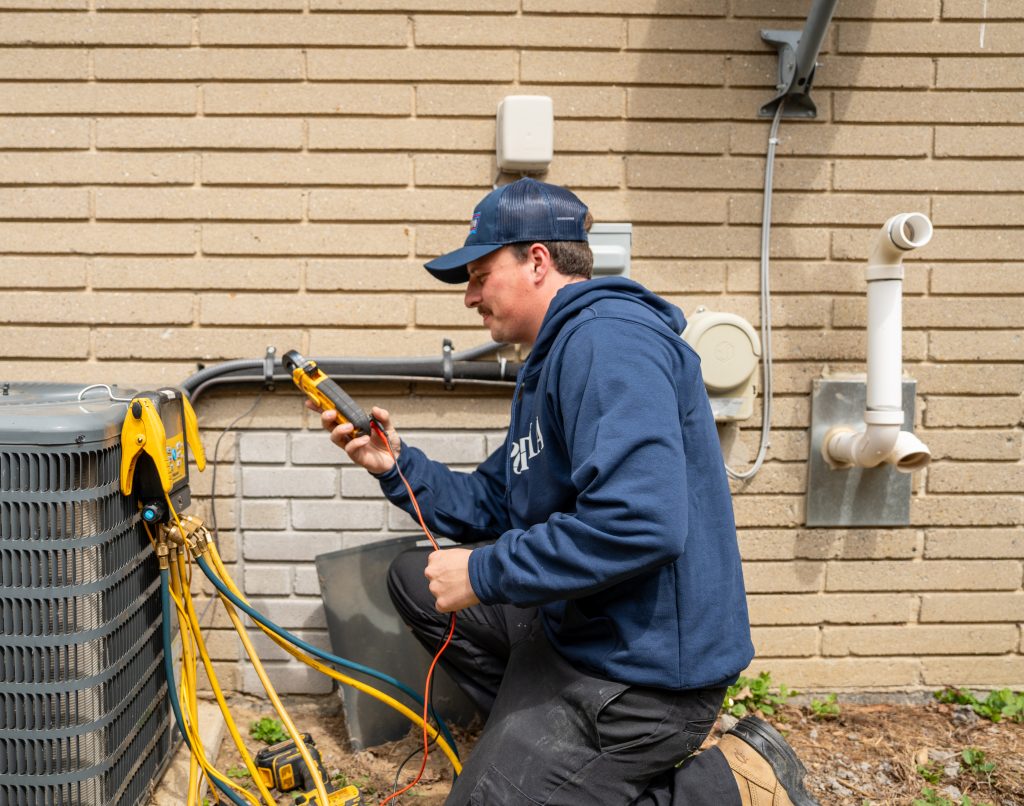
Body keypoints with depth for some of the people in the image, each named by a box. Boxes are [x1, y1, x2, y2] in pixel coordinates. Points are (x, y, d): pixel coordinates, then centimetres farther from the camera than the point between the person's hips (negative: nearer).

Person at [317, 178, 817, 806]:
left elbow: (639, 524, -33)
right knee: (415, 579, 13)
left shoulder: (606, 337, -20)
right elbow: (494, 505, 19)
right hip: (575, 627, 10)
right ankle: (543, 734, 11)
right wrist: (396, 465, 5)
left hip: (642, 662, -10)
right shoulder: (548, 362, 15)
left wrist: (483, 574, -21)